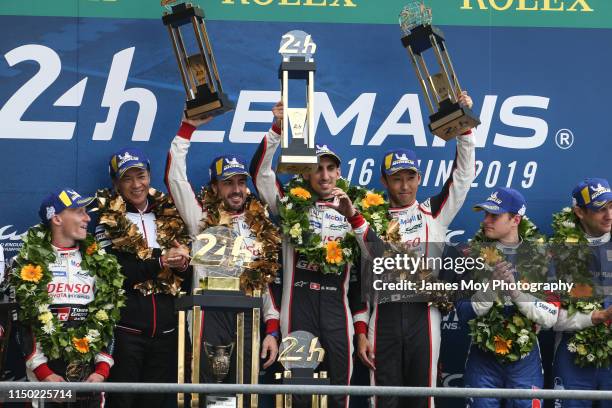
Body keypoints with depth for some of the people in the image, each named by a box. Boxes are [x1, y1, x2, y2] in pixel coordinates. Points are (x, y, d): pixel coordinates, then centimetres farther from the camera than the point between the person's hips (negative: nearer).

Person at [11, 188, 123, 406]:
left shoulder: (99, 263, 9)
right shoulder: (30, 263, 0)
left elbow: (107, 320, 7)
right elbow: (24, 322, -4)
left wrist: (102, 370, -4)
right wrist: (43, 372, -13)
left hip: (89, 374, 3)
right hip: (44, 374, -3)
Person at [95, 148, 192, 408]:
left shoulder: (169, 217, 12)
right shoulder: (107, 220, 0)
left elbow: (188, 279, 12)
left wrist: (182, 264, -10)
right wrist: (160, 263, -18)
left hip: (165, 328, 4)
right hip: (125, 328, -4)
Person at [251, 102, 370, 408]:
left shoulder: (352, 209, 16)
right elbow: (260, 169, -3)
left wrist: (351, 214, -10)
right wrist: (278, 128, -14)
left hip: (336, 304, 2)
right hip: (298, 302, -2)